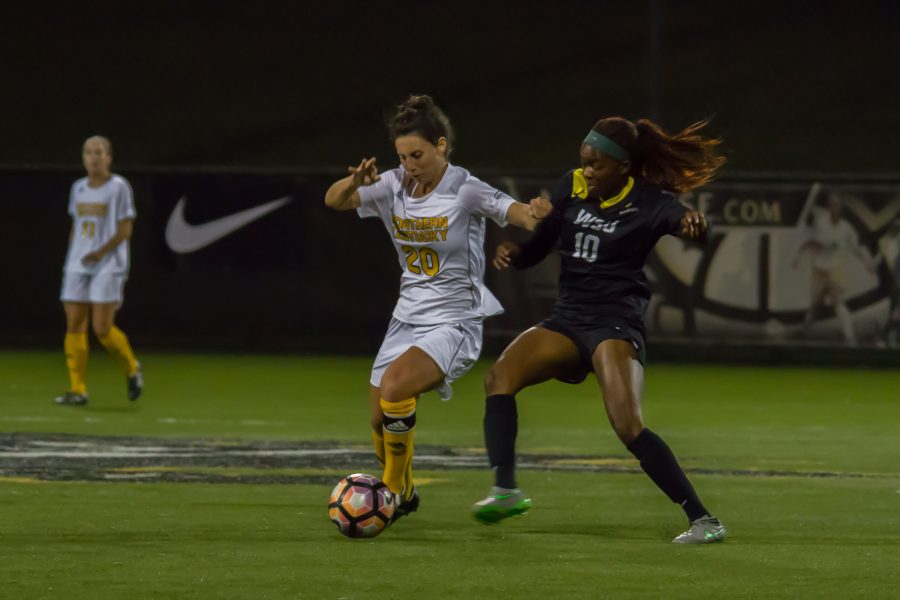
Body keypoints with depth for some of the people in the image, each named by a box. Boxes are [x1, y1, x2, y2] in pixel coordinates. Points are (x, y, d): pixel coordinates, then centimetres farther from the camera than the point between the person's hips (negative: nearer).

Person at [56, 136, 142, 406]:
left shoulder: (119, 187, -5)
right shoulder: (78, 188, 12)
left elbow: (125, 229, -9)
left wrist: (102, 251, -22)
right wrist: (72, 255, 14)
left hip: (108, 266, -6)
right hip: (77, 267, 6)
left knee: (102, 329, -11)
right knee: (74, 326, -2)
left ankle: (131, 369, 15)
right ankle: (78, 389, 1)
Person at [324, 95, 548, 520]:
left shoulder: (466, 191, -15)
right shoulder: (394, 186, -1)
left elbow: (517, 213, -26)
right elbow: (333, 200, -6)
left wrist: (534, 212, -50)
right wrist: (355, 182, -29)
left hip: (454, 323, -6)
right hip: (407, 320, 6)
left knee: (394, 388, -29)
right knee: (380, 422, 7)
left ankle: (393, 490, -10)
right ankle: (403, 497, 36)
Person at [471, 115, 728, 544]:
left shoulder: (647, 203, -8)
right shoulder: (570, 189, 7)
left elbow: (687, 222, -27)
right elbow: (534, 251, 13)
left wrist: (693, 223, -51)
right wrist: (511, 252, -9)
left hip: (615, 323, -5)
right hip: (567, 319, 6)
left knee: (629, 427, -22)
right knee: (500, 376, -20)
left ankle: (703, 520, -15)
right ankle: (505, 490, -25)